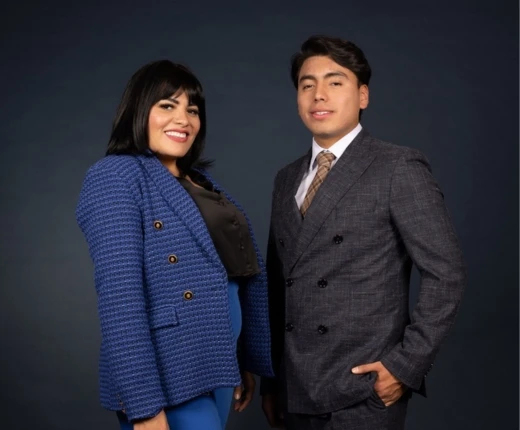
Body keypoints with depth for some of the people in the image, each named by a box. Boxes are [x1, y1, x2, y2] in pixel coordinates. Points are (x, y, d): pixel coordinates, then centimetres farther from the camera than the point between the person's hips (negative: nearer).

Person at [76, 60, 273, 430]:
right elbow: (120, 296, -20)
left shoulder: (200, 180, 12)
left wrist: (246, 361, 16)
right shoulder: (116, 176, -11)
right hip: (169, 379, -7)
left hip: (217, 367, 8)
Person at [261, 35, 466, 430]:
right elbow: (277, 285, 13)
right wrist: (271, 379, 12)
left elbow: (446, 275, -10)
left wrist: (406, 364, -13)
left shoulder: (399, 168, -7)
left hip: (363, 392, -5)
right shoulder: (287, 179, 11)